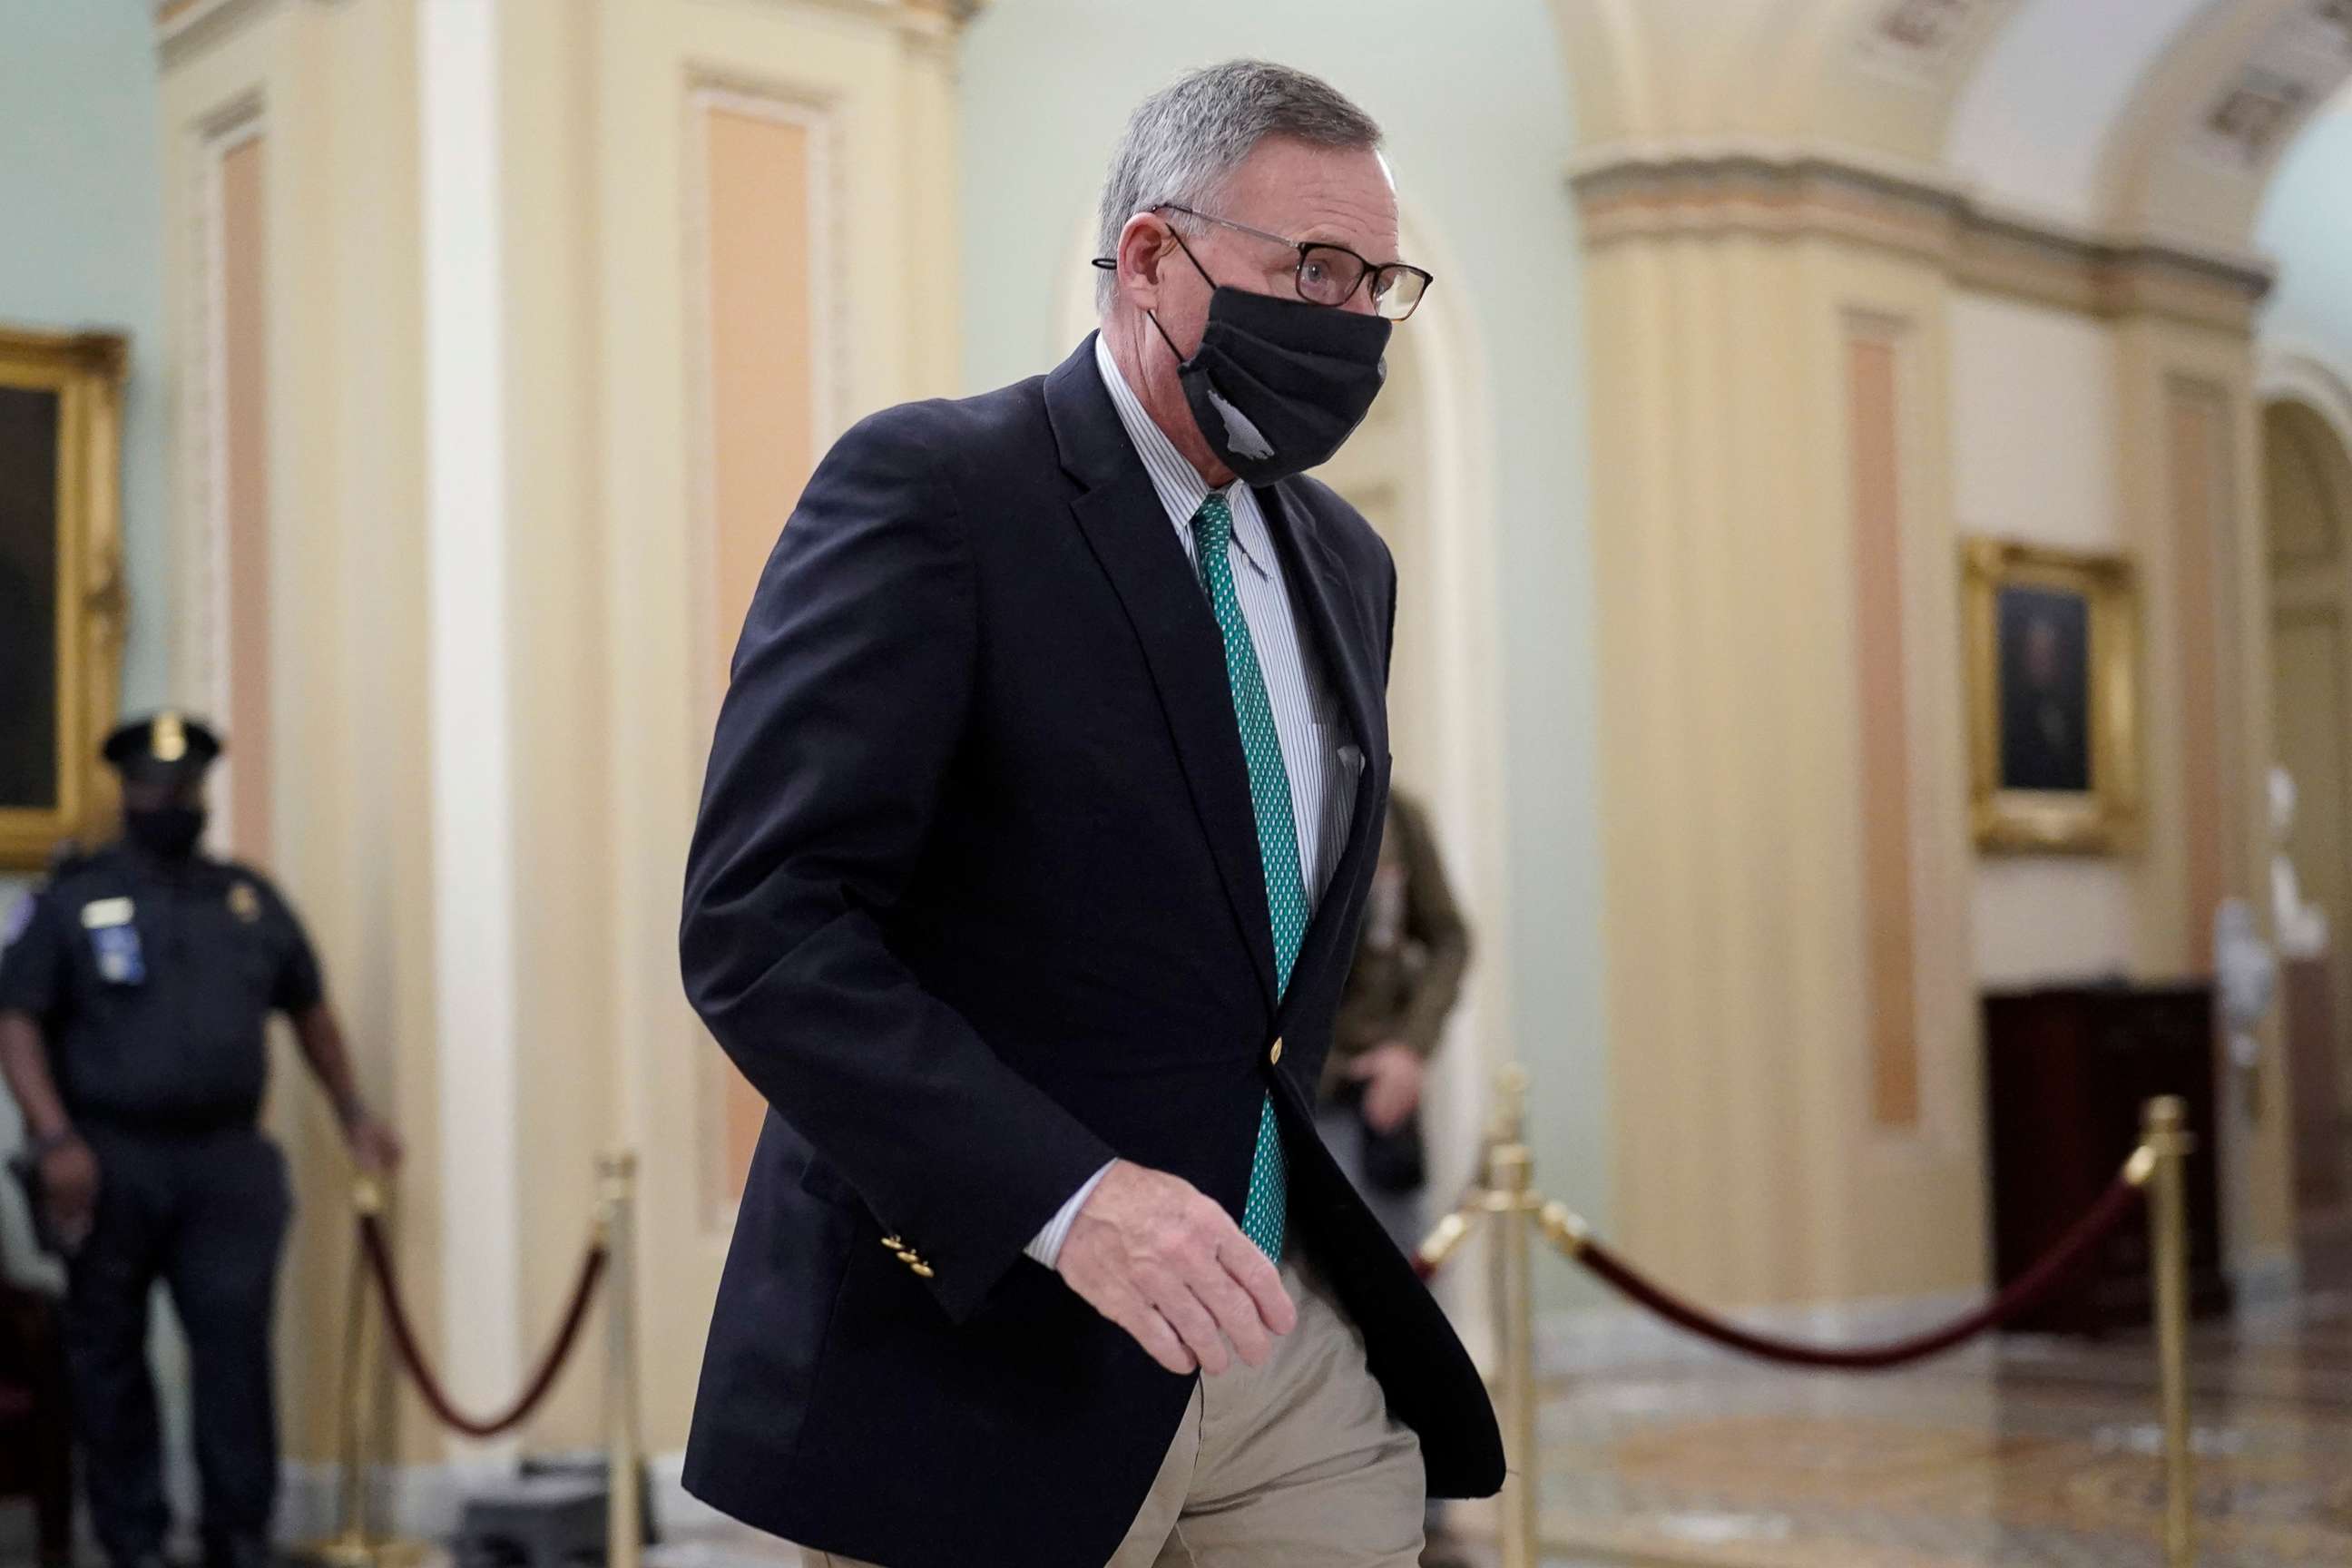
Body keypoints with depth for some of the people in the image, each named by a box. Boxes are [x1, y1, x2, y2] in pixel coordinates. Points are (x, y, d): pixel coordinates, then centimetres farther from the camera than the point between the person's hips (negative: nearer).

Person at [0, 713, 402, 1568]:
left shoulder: (250, 899, 14)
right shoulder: (71, 900, 4)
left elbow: (309, 1008, 22)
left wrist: (353, 1114, 17)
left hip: (226, 1161, 2)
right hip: (111, 1163, -1)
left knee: (236, 1342, -7)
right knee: (109, 1354, 5)